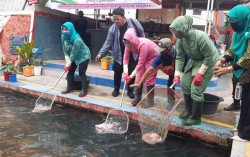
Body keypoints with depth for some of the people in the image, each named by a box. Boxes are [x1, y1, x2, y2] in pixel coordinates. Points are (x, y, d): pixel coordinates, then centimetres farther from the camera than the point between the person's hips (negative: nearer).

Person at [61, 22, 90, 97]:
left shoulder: (77, 40, -34)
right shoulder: (64, 38, -12)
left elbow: (74, 53, -29)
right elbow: (65, 50, -4)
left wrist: (68, 64, -23)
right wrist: (67, 60, -18)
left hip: (83, 56, -7)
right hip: (73, 57, 7)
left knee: (82, 73, -11)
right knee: (70, 72, 6)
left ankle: (84, 90, -3)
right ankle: (69, 88, 17)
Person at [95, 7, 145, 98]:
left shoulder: (133, 23, -13)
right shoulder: (113, 28, -12)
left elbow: (141, 35, 1)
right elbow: (108, 42, -10)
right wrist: (101, 54, -20)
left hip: (133, 54, 0)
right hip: (119, 55, 0)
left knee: (131, 73, 6)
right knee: (117, 72, 8)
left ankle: (130, 90, 25)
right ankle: (116, 89, 31)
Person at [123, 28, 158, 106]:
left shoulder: (143, 44, -38)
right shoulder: (128, 44, -19)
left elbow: (140, 64, -35)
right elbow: (126, 58, -15)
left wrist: (131, 76, -34)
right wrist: (125, 72, -27)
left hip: (154, 57, -7)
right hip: (143, 58, 7)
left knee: (149, 80, -5)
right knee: (139, 78, 5)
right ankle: (137, 98, 14)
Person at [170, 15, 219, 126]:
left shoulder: (200, 37, -32)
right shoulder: (180, 39, -12)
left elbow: (209, 56, -24)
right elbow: (179, 57, -4)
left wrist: (200, 74, -23)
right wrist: (177, 74, -11)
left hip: (208, 62, -7)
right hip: (194, 61, 7)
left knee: (196, 90, -11)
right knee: (185, 84, 7)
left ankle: (196, 118, 5)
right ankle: (189, 109, 28)